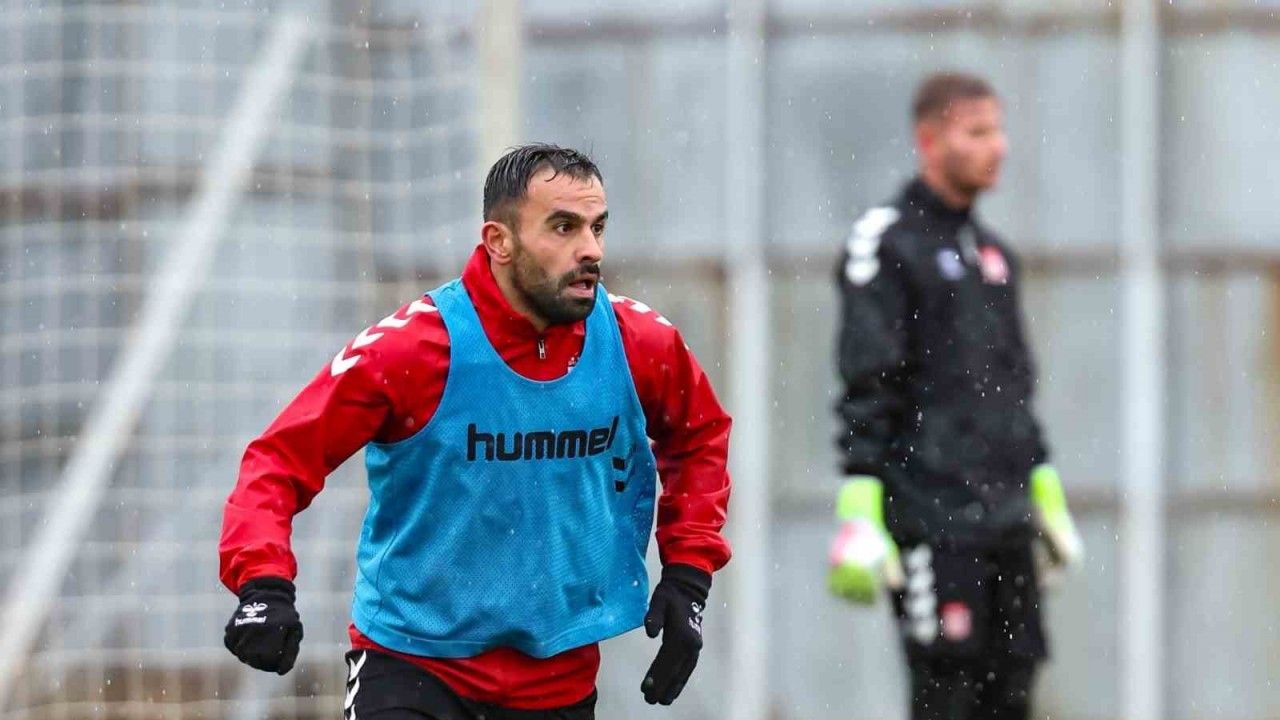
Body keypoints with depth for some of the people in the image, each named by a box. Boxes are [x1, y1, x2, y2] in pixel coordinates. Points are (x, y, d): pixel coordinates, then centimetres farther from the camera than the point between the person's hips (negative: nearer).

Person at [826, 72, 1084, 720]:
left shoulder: (994, 254, 18)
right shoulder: (885, 245, -6)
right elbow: (866, 391, -11)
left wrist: (1048, 497, 22)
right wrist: (859, 515, -17)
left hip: (1006, 516, 8)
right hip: (930, 519, -7)